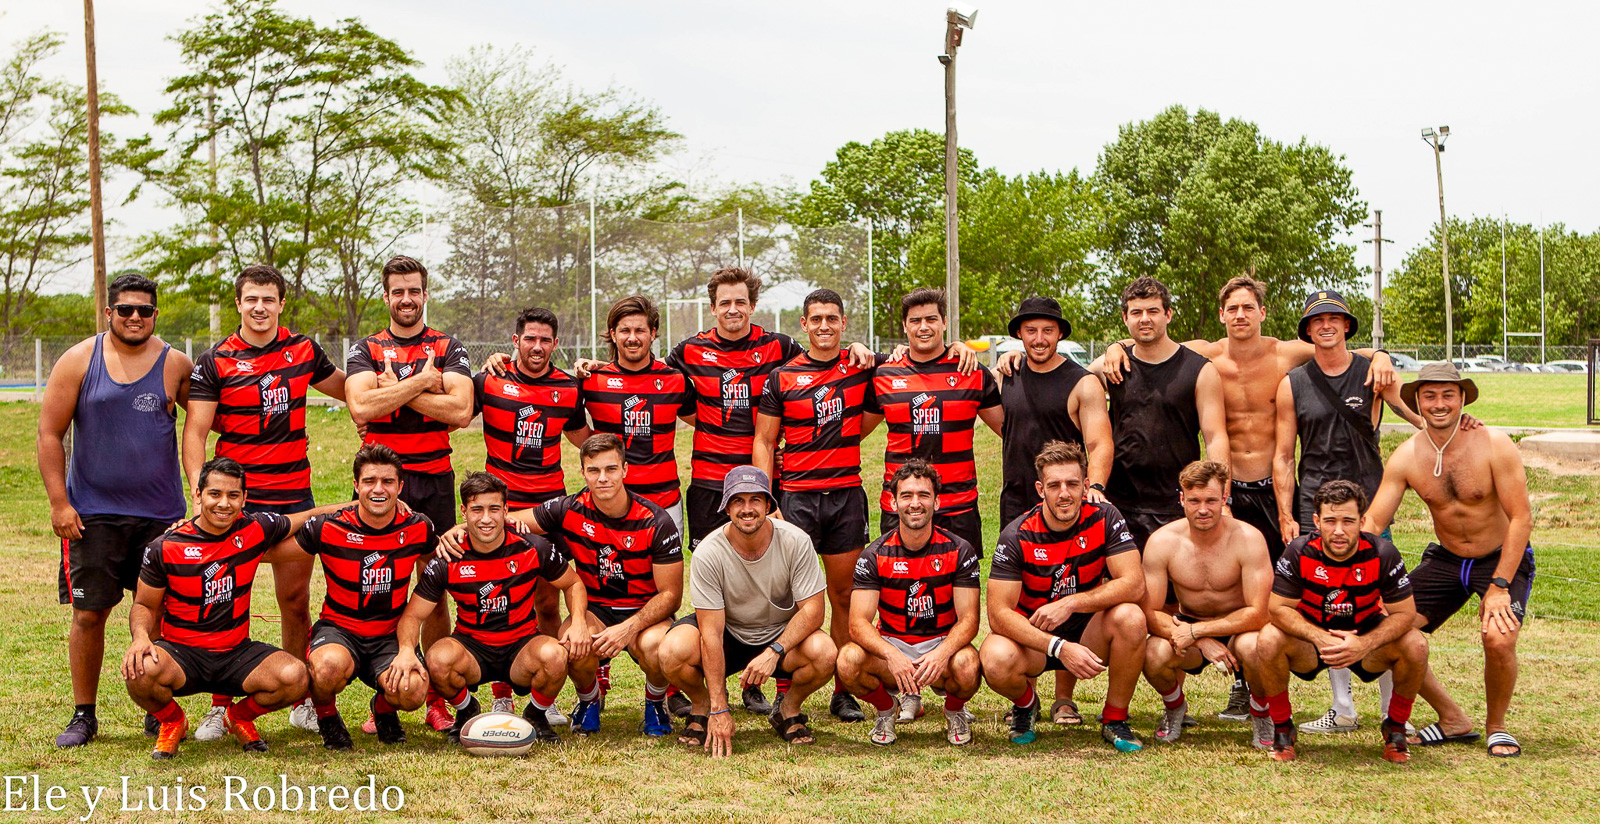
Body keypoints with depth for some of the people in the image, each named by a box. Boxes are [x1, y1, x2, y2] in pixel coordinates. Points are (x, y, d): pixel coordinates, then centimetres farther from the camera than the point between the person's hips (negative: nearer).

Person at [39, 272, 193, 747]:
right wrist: (59, 502, -5)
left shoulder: (175, 365, 2)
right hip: (93, 513, 0)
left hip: (160, 513, 1)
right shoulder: (79, 361, 0)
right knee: (88, 614, 2)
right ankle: (84, 715, 16)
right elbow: (49, 433, 1)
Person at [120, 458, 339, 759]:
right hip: (181, 653, -2)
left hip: (237, 653, 2)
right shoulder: (166, 548, -8)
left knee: (295, 677, -25)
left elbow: (305, 518, 15)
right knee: (141, 670, -36)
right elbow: (144, 605, 4)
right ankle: (172, 722, 3)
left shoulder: (256, 529, -3)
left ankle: (240, 717, 10)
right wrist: (141, 636, -18)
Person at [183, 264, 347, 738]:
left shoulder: (304, 351, 8)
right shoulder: (215, 362, -1)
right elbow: (195, 431, -6)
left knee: (296, 599, 6)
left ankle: (302, 700, 17)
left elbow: (347, 390, 26)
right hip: (236, 497, -2)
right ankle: (221, 706, 8)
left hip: (294, 495, 2)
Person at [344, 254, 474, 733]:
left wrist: (395, 391, -8)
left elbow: (460, 411, -10)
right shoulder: (365, 350, 8)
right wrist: (423, 382, -12)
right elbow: (360, 406, -12)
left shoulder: (448, 349, 7)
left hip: (434, 482, 0)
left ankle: (438, 698, 9)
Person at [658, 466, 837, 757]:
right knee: (674, 651, -31)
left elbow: (812, 610, -15)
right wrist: (719, 710, -25)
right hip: (728, 636, -1)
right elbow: (711, 633, -22)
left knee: (825, 653, -31)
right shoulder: (708, 553, -21)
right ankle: (702, 707, 4)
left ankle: (789, 710, 3)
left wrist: (774, 652, -32)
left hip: (782, 635, 1)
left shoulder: (795, 542, -18)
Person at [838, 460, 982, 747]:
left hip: (941, 644, 0)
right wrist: (892, 656, -35)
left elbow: (968, 619, -11)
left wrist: (942, 653, -33)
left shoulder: (959, 551, -6)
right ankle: (886, 710, 4)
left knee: (967, 666, -35)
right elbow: (858, 622, -14)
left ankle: (954, 711, 4)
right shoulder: (875, 555, -6)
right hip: (891, 645, 1)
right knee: (849, 661, -31)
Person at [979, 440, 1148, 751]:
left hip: (1087, 631, 2)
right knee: (996, 662, -34)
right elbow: (999, 614, -23)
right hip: (1032, 635, -2)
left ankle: (1115, 720, -8)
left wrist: (1070, 603, -28)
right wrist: (1060, 648, -34)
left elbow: (1134, 585, -19)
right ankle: (1026, 703, 5)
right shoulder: (1017, 536, -17)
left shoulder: (1104, 519, -11)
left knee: (1130, 617, -30)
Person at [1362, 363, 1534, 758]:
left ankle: (1496, 726, 2)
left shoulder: (1494, 445, -19)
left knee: (1499, 638, -30)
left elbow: (1521, 518, -18)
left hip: (1503, 559, -4)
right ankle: (1453, 720, 11)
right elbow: (1372, 524, -8)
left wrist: (1500, 587, -23)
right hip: (1446, 560, 4)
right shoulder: (1406, 457, -9)